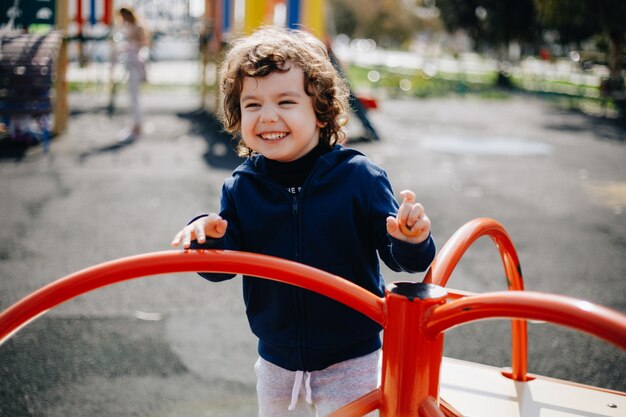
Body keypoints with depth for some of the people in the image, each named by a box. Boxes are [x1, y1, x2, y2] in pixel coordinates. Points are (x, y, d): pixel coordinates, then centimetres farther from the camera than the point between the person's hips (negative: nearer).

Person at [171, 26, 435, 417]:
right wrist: (207, 237, -27)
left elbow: (399, 256, -12)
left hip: (350, 359, -3)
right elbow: (222, 265, -7)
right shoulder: (241, 187, -7)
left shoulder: (359, 176, -15)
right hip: (276, 362, 4)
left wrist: (411, 240, -35)